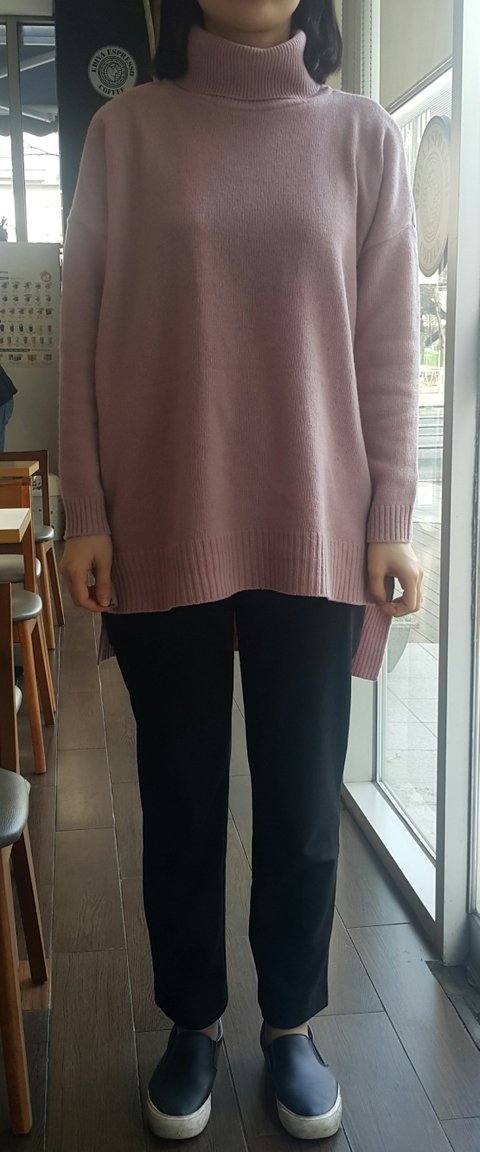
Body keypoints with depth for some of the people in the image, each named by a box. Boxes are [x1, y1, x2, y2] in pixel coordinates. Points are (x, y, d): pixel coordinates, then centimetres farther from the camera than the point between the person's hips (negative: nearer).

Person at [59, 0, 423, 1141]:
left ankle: (292, 1024, 32)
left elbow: (388, 343, 4)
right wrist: (84, 513, -2)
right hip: (163, 532, 0)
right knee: (181, 799, 11)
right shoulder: (128, 128, 5)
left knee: (304, 802, 9)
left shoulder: (363, 135, 6)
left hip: (316, 534, 1)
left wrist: (392, 519, 0)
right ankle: (193, 1023, 32)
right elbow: (85, 334, 3)